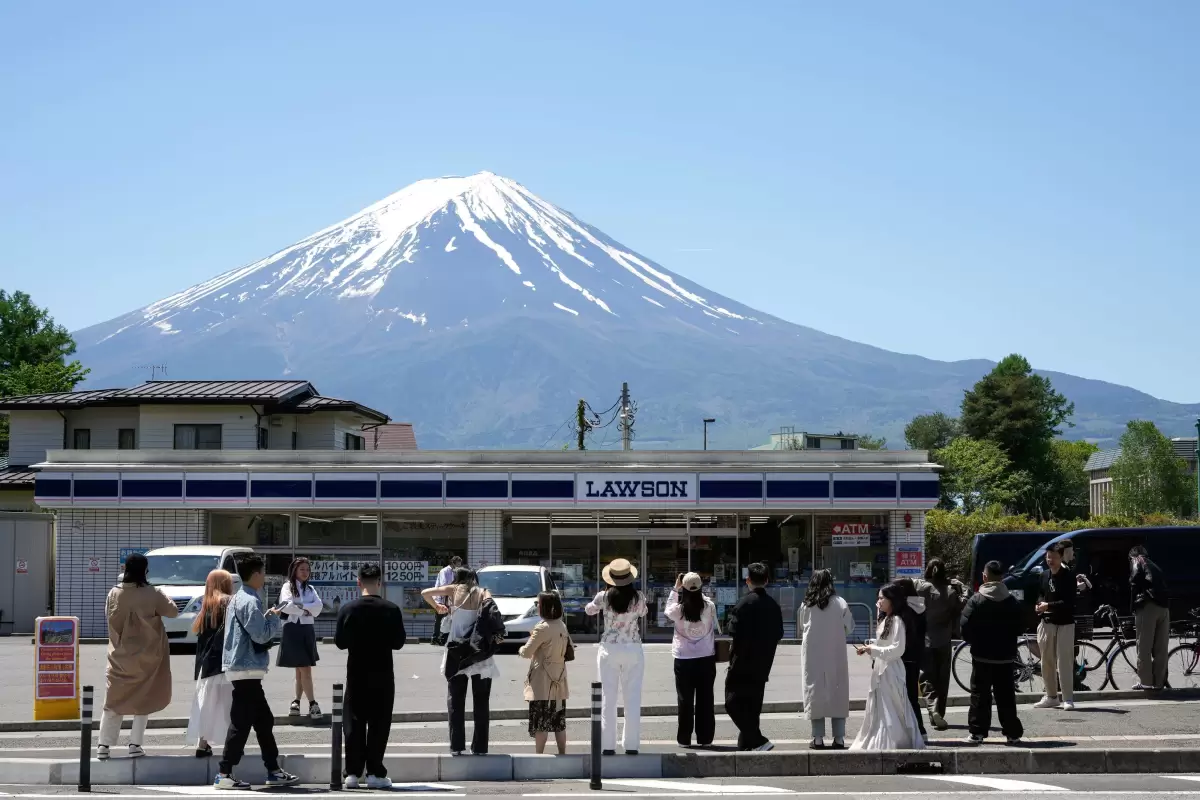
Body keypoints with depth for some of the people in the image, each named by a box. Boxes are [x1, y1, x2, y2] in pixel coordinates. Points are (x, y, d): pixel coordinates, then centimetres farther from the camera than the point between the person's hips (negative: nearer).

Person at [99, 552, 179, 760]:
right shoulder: (152, 595, -14)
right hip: (146, 656, -2)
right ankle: (135, 744, 6)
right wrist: (165, 599, 14)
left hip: (120, 655, 2)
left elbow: (109, 614, 9)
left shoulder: (114, 594, -6)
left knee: (114, 699, 10)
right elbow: (173, 611, -3)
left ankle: (104, 745, 6)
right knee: (143, 700, 10)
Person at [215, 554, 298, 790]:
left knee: (264, 720, 13)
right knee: (241, 723, -7)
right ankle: (224, 774, -5)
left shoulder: (238, 598, 15)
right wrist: (275, 618, -5)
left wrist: (266, 617, 10)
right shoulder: (250, 601, -16)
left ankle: (273, 771, 17)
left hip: (243, 668, 11)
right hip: (247, 669, -11)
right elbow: (261, 635, -20)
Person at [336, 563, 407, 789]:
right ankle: (374, 773, 2)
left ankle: (352, 773, 5)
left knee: (354, 723, 8)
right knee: (379, 724, 4)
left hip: (356, 674, 1)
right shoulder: (391, 609, -9)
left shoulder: (348, 609, -6)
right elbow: (398, 642, -4)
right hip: (382, 674, -1)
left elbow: (340, 642, -1)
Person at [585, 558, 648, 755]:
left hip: (609, 649, 0)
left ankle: (608, 745, 2)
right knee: (633, 698, 6)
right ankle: (631, 745, 5)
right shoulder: (638, 598, -6)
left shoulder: (604, 597, -7)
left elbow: (589, 610, 12)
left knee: (608, 698, 3)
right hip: (633, 649, 0)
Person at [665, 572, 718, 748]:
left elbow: (667, 611, 10)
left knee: (685, 700, 7)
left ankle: (684, 739, 9)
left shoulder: (678, 609, -13)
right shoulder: (709, 607, -10)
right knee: (705, 700, 8)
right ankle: (705, 738, 11)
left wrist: (675, 589, 12)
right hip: (706, 658, 1)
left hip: (684, 659, -1)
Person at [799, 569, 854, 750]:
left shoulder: (806, 605, -5)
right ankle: (839, 738, 5)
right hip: (835, 655, 0)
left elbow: (802, 628, 3)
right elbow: (850, 628, 0)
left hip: (812, 655, 0)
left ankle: (818, 738, 4)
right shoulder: (840, 603, -6)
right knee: (837, 693, 7)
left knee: (815, 693, 5)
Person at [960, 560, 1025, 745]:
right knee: (1006, 695, 9)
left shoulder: (976, 600, -10)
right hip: (1005, 655, 2)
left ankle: (977, 732, 1)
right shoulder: (1012, 601, 0)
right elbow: (1020, 628, 3)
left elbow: (965, 625, -13)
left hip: (982, 655, -2)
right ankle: (1012, 732, 9)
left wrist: (971, 640, 5)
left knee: (980, 694, 4)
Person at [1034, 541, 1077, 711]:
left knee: (1064, 661, -10)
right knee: (1047, 661, 10)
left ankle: (1067, 699, -8)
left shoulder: (1068, 576, -10)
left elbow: (1069, 602, -16)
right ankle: (1051, 697, 20)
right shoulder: (1044, 575, 10)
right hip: (1047, 623, 6)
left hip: (1064, 623, -6)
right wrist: (1040, 604, 2)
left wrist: (1049, 606, -19)